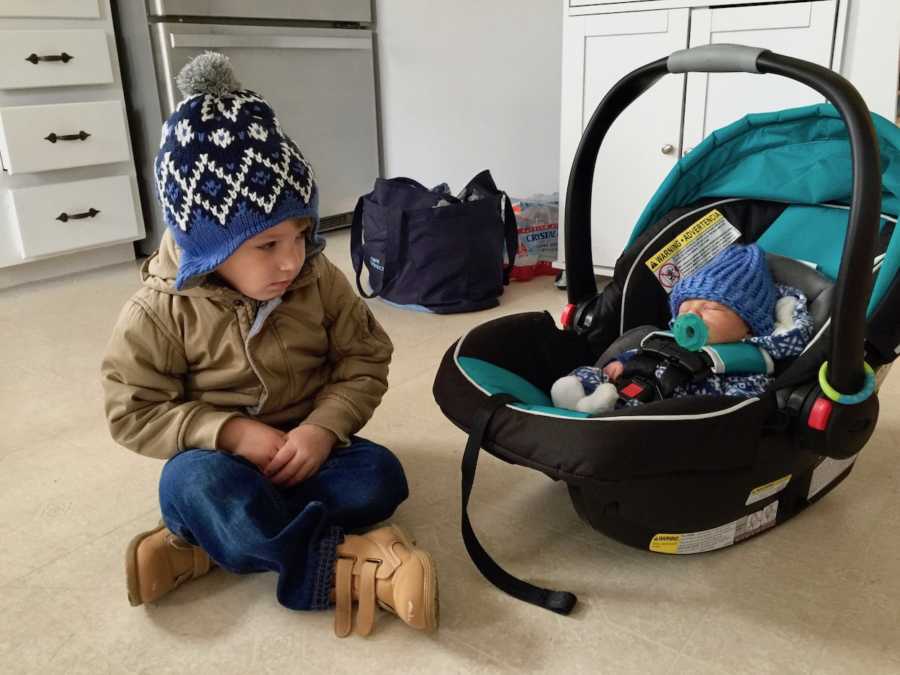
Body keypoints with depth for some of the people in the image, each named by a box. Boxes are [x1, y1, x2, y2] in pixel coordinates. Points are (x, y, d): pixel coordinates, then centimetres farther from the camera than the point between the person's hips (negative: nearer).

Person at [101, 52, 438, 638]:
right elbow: (135, 412, -10)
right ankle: (340, 564, -34)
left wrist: (324, 428, -22)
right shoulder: (159, 312, -14)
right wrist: (232, 434, -24)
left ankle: (203, 545, -23)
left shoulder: (321, 283, -9)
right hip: (221, 455, -2)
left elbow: (364, 362, -4)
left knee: (379, 476, -24)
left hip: (306, 448, 3)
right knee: (192, 481, -35)